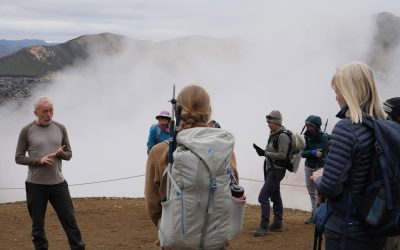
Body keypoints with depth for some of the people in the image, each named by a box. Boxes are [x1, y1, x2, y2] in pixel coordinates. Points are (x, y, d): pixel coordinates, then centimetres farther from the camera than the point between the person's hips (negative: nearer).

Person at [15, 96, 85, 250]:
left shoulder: (60, 128, 6)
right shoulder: (27, 131, -3)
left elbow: (69, 154, 12)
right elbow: (19, 158, -1)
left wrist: (61, 153, -12)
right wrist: (40, 160, -17)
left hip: (58, 183, 2)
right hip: (35, 185, -2)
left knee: (70, 220, 3)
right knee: (38, 225, 7)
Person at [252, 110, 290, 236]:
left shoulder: (283, 136, -17)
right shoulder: (273, 135, 11)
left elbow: (282, 155, -20)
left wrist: (265, 153, -22)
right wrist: (262, 151, 6)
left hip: (277, 170, -10)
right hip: (271, 169, 10)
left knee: (263, 196, -14)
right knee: (275, 197, 16)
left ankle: (264, 227, -10)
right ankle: (277, 224, 26)